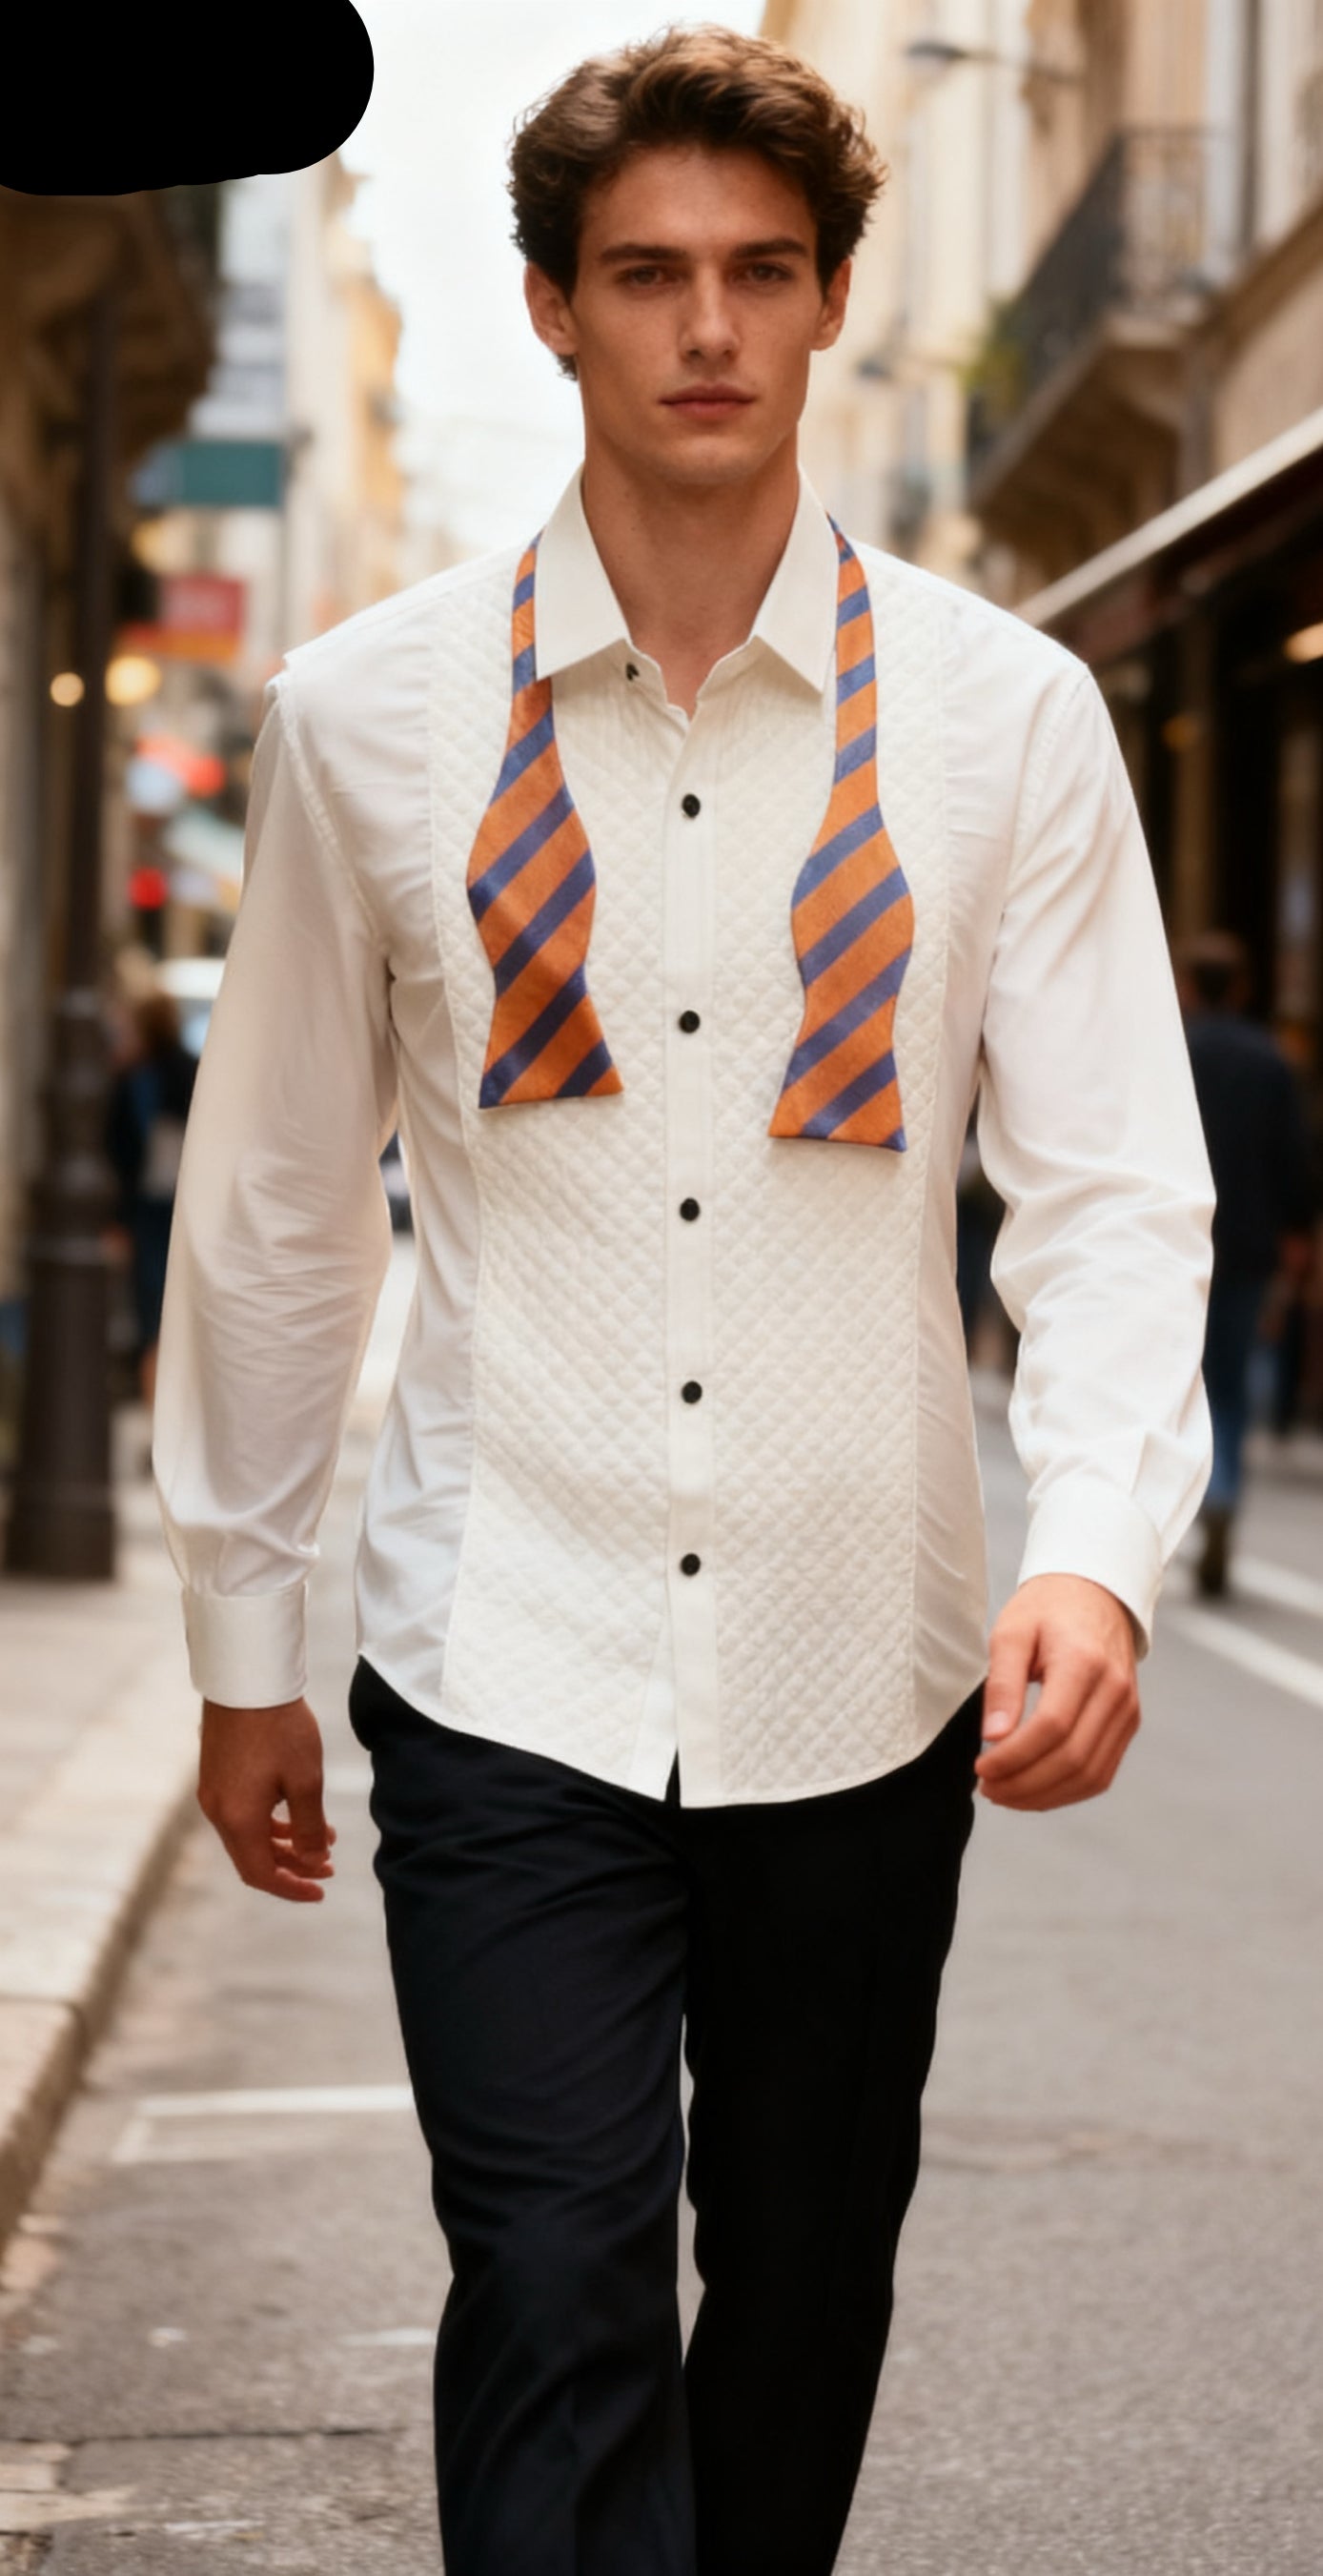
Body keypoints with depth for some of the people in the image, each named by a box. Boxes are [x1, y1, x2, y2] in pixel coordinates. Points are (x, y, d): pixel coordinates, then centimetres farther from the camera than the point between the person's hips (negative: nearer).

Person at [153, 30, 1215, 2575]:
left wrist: (1097, 1552, -21)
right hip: (508, 1677, -1)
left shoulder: (1003, 715, -1)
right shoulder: (365, 716, 0)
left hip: (864, 1680, 2)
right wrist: (242, 1631, 11)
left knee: (810, 2292, 14)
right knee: (557, 2315, -10)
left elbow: (1114, 1187, -4)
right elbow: (272, 1203, 7)